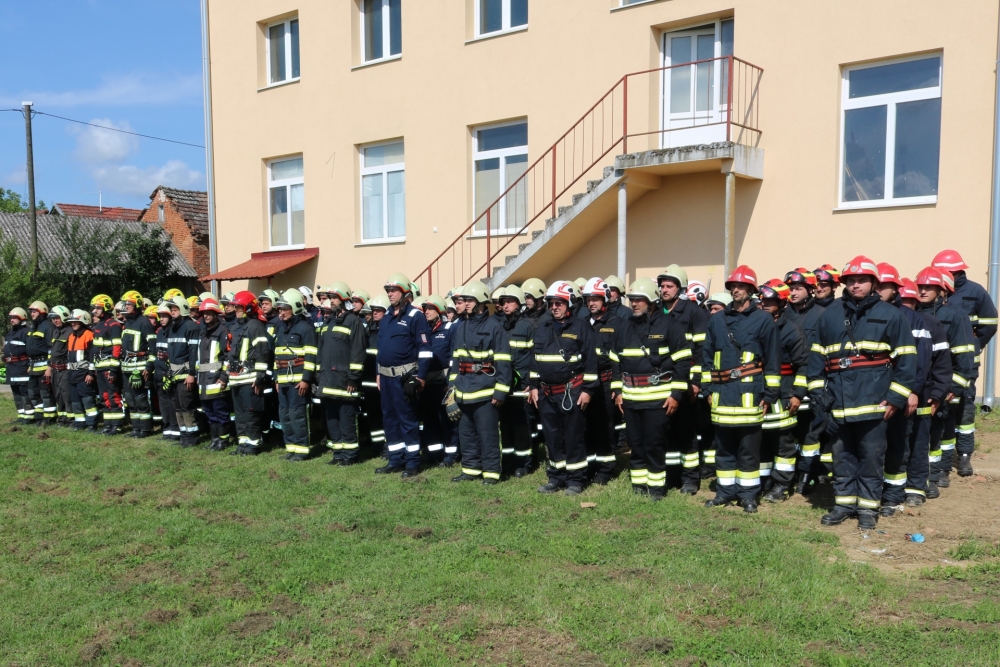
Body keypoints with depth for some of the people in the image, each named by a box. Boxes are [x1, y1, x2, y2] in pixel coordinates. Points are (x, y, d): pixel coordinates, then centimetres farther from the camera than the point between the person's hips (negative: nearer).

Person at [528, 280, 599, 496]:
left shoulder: (580, 327, -5)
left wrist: (587, 389, -10)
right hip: (547, 393, 5)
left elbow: (590, 360, -6)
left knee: (573, 437, 2)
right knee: (552, 437, 11)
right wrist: (533, 386, 11)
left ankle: (575, 479, 11)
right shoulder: (542, 327, 10)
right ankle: (556, 477, 23)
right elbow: (535, 358, 15)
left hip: (571, 392, -5)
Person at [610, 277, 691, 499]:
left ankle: (656, 485, 12)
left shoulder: (669, 325, -6)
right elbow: (615, 360, 17)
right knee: (635, 442, 11)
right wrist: (617, 390, 10)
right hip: (630, 396, 5)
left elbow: (682, 360, -7)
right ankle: (638, 483, 23)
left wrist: (676, 393, -11)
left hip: (658, 396, -5)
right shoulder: (624, 327, 10)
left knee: (655, 443, -1)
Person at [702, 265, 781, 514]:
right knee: (723, 446, 11)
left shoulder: (763, 320, -1)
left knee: (749, 448, 3)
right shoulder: (717, 320, 11)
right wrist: (708, 387, 9)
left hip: (749, 394, -4)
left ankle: (748, 494, 14)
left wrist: (769, 395, -4)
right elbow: (707, 357, 15)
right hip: (722, 394, 4)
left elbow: (772, 360, -2)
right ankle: (725, 491, 21)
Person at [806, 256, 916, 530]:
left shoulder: (889, 314, 0)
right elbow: (817, 355, 9)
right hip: (839, 399, 3)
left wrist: (897, 396, -7)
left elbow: (906, 358, -2)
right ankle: (844, 502, 24)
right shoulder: (831, 314, 8)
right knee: (842, 454, 12)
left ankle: (868, 507, 16)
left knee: (871, 455, 5)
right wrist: (817, 390, 1)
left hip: (873, 398, -3)